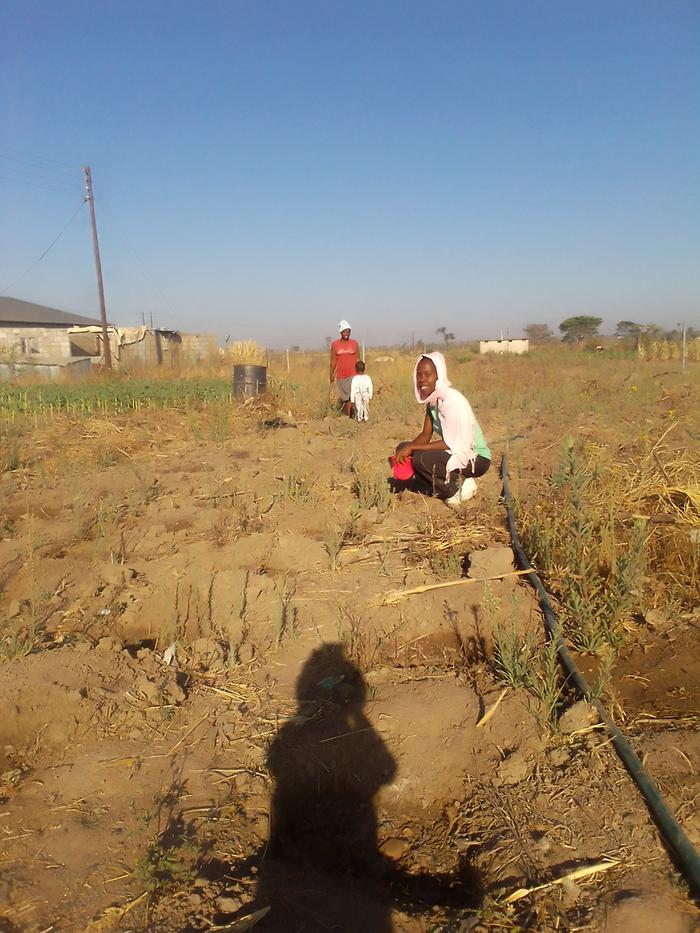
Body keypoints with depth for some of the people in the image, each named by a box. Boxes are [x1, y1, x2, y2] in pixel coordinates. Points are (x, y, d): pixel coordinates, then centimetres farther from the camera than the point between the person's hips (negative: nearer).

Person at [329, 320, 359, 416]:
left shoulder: (354, 343, 2)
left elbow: (358, 359, 5)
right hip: (340, 375, 1)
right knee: (343, 398, 9)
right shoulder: (335, 344, 2)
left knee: (351, 397, -14)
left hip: (353, 375, -1)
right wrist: (331, 375, 3)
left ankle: (350, 417, -14)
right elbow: (333, 361, 5)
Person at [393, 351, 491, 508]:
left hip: (477, 458, -9)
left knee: (421, 459, -29)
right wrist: (406, 450, -16)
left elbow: (450, 443, -25)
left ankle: (456, 490, -4)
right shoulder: (432, 399, 2)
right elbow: (426, 435, 4)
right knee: (403, 448, 2)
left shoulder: (452, 400, -23)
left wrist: (411, 447, -23)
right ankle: (457, 481, 4)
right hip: (457, 453, 9)